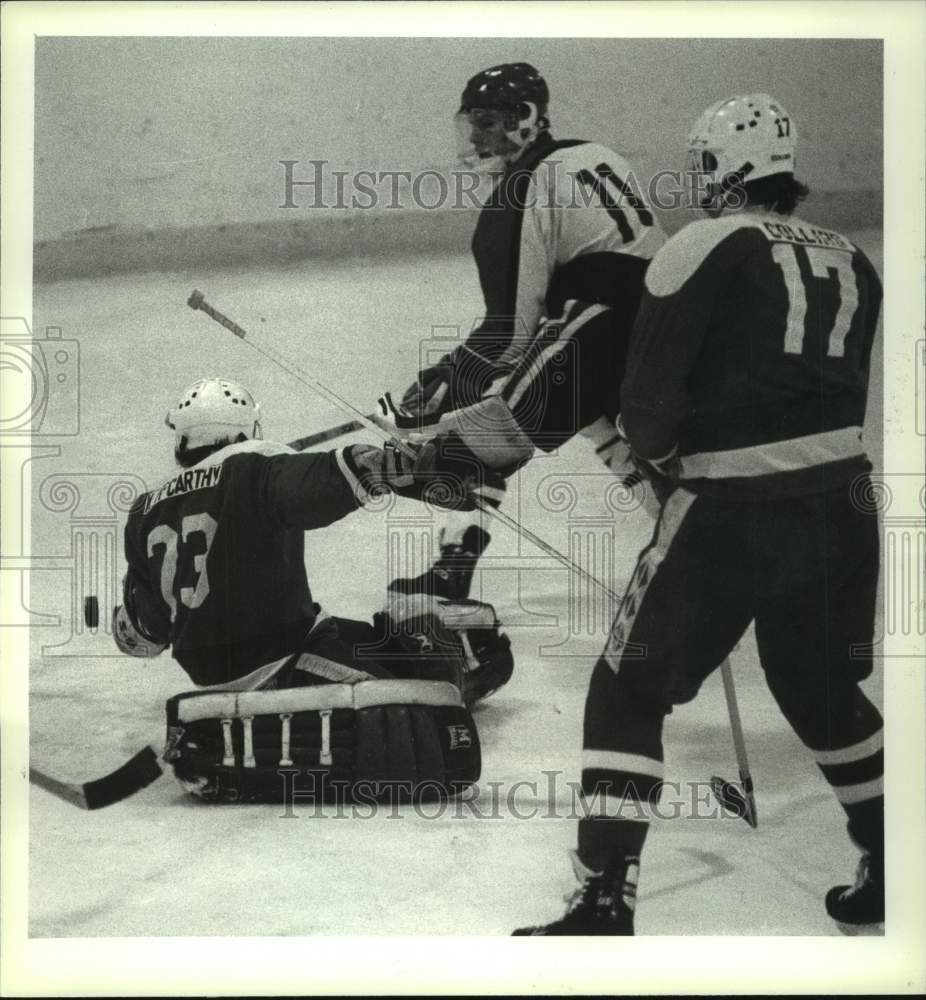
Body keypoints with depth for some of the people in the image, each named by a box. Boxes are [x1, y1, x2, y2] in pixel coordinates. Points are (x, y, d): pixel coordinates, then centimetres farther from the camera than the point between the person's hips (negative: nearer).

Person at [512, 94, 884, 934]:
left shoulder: (707, 247, -7)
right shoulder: (851, 263, 11)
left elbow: (649, 396, -10)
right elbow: (841, 393, 14)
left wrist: (659, 451, 11)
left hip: (730, 515, -6)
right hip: (839, 506, 6)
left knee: (628, 692, 5)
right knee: (821, 686, 26)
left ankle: (605, 903, -1)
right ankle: (888, 871, 32)